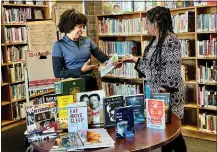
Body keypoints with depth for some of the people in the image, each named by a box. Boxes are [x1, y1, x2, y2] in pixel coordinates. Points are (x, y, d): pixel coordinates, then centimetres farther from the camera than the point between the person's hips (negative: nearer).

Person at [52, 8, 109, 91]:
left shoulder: (87, 41, 6)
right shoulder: (59, 45, -6)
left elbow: (103, 58, 6)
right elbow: (58, 73, -10)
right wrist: (81, 70, -14)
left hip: (91, 83, 4)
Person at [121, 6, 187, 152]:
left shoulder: (170, 40, -18)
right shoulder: (155, 40, 11)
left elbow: (173, 70, -22)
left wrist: (165, 90, -23)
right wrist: (135, 59, 19)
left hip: (168, 93, -9)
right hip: (156, 92, 9)